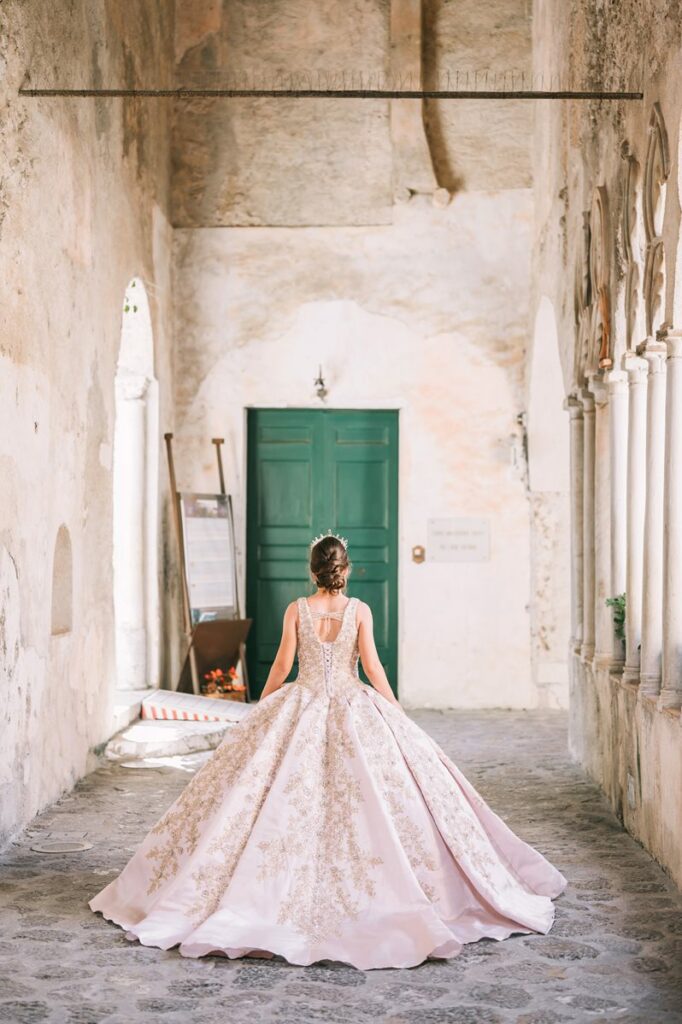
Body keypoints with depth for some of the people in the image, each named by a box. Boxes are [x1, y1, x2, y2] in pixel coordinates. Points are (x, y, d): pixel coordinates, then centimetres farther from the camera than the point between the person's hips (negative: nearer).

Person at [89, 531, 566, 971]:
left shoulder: (297, 609, -2)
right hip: (353, 710, -1)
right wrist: (397, 713, 3)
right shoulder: (360, 610, -4)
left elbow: (281, 666, 0)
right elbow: (372, 665, -6)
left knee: (289, 797, 6)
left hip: (299, 709, 1)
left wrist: (259, 709, 14)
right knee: (369, 796, 5)